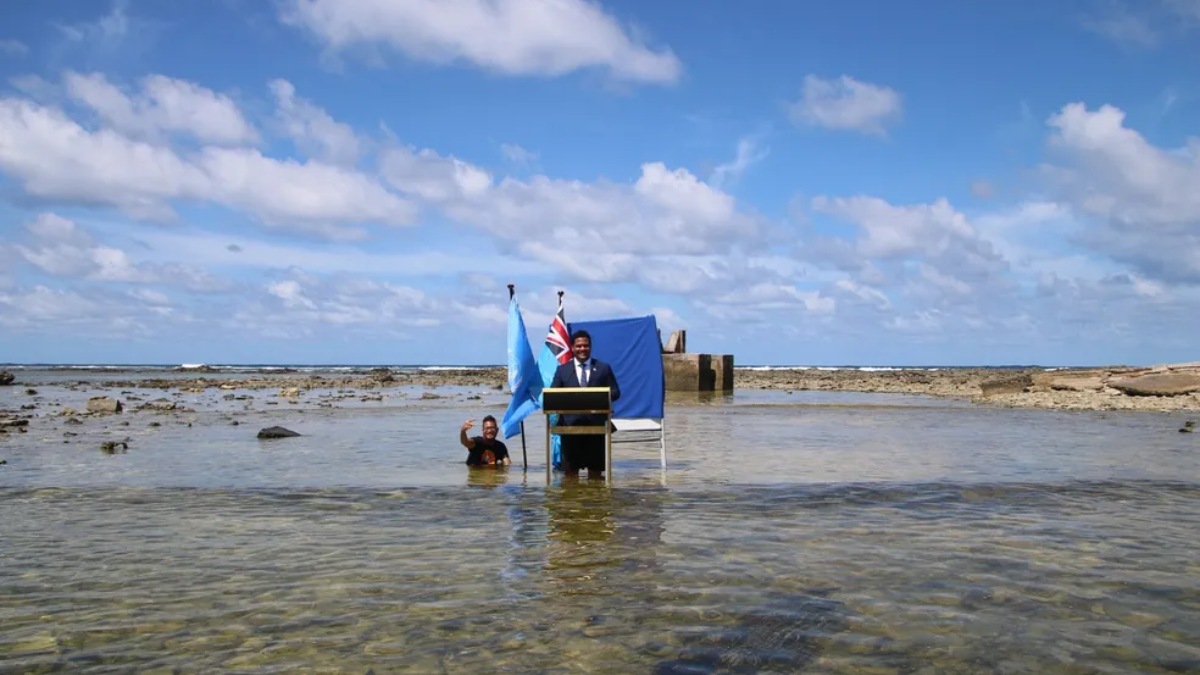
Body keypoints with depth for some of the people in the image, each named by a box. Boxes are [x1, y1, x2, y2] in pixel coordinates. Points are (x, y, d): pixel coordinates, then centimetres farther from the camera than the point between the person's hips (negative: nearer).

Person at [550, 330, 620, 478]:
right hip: (570, 423, 0)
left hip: (596, 423, 0)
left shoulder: (604, 368, 10)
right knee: (570, 466, 2)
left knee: (595, 465, 6)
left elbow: (615, 392, 6)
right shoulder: (562, 370, 10)